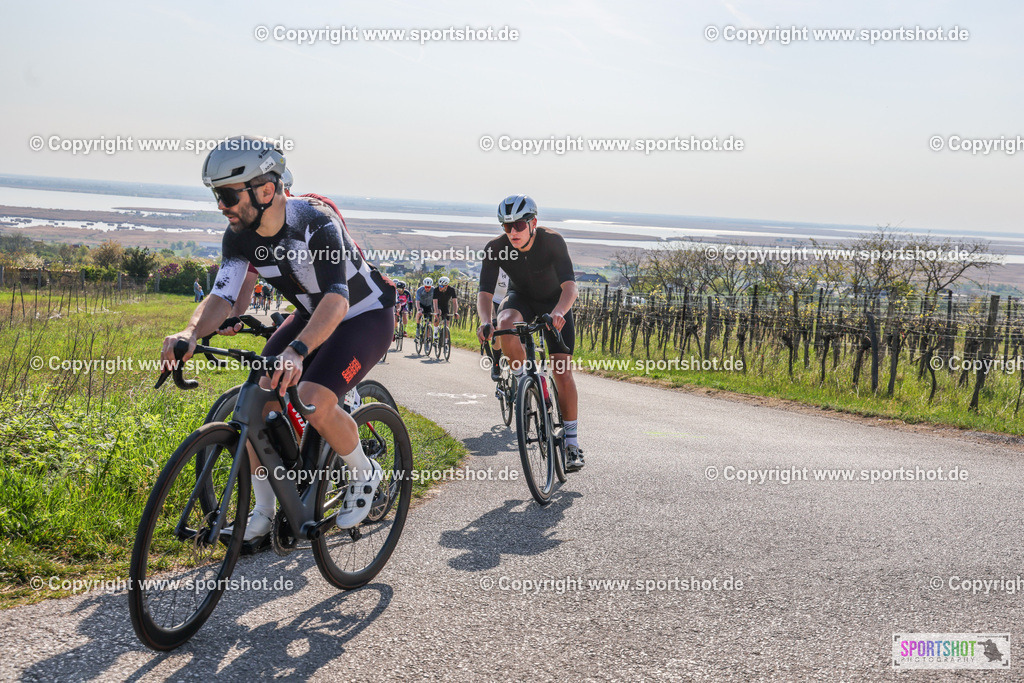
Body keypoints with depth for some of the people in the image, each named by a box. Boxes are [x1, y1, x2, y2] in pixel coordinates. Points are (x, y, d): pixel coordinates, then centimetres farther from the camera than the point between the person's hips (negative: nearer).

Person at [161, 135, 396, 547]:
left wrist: (297, 350, -61)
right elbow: (221, 297, -18)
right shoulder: (240, 236, -12)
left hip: (365, 316, -7)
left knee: (314, 402, -28)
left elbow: (337, 301, -44)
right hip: (311, 316, 7)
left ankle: (364, 475, 1)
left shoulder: (316, 224, -33)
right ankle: (264, 514, 5)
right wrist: (191, 333, -41)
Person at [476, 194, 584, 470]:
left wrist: (557, 312, -58)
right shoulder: (495, 248, -25)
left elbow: (569, 286, -38)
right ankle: (520, 377, -10)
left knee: (562, 371, -10)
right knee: (506, 324, -36)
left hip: (555, 302, -1)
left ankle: (572, 442, 0)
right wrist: (486, 322, -47)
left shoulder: (552, 241, -31)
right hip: (520, 297, 1)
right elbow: (485, 292, -27)